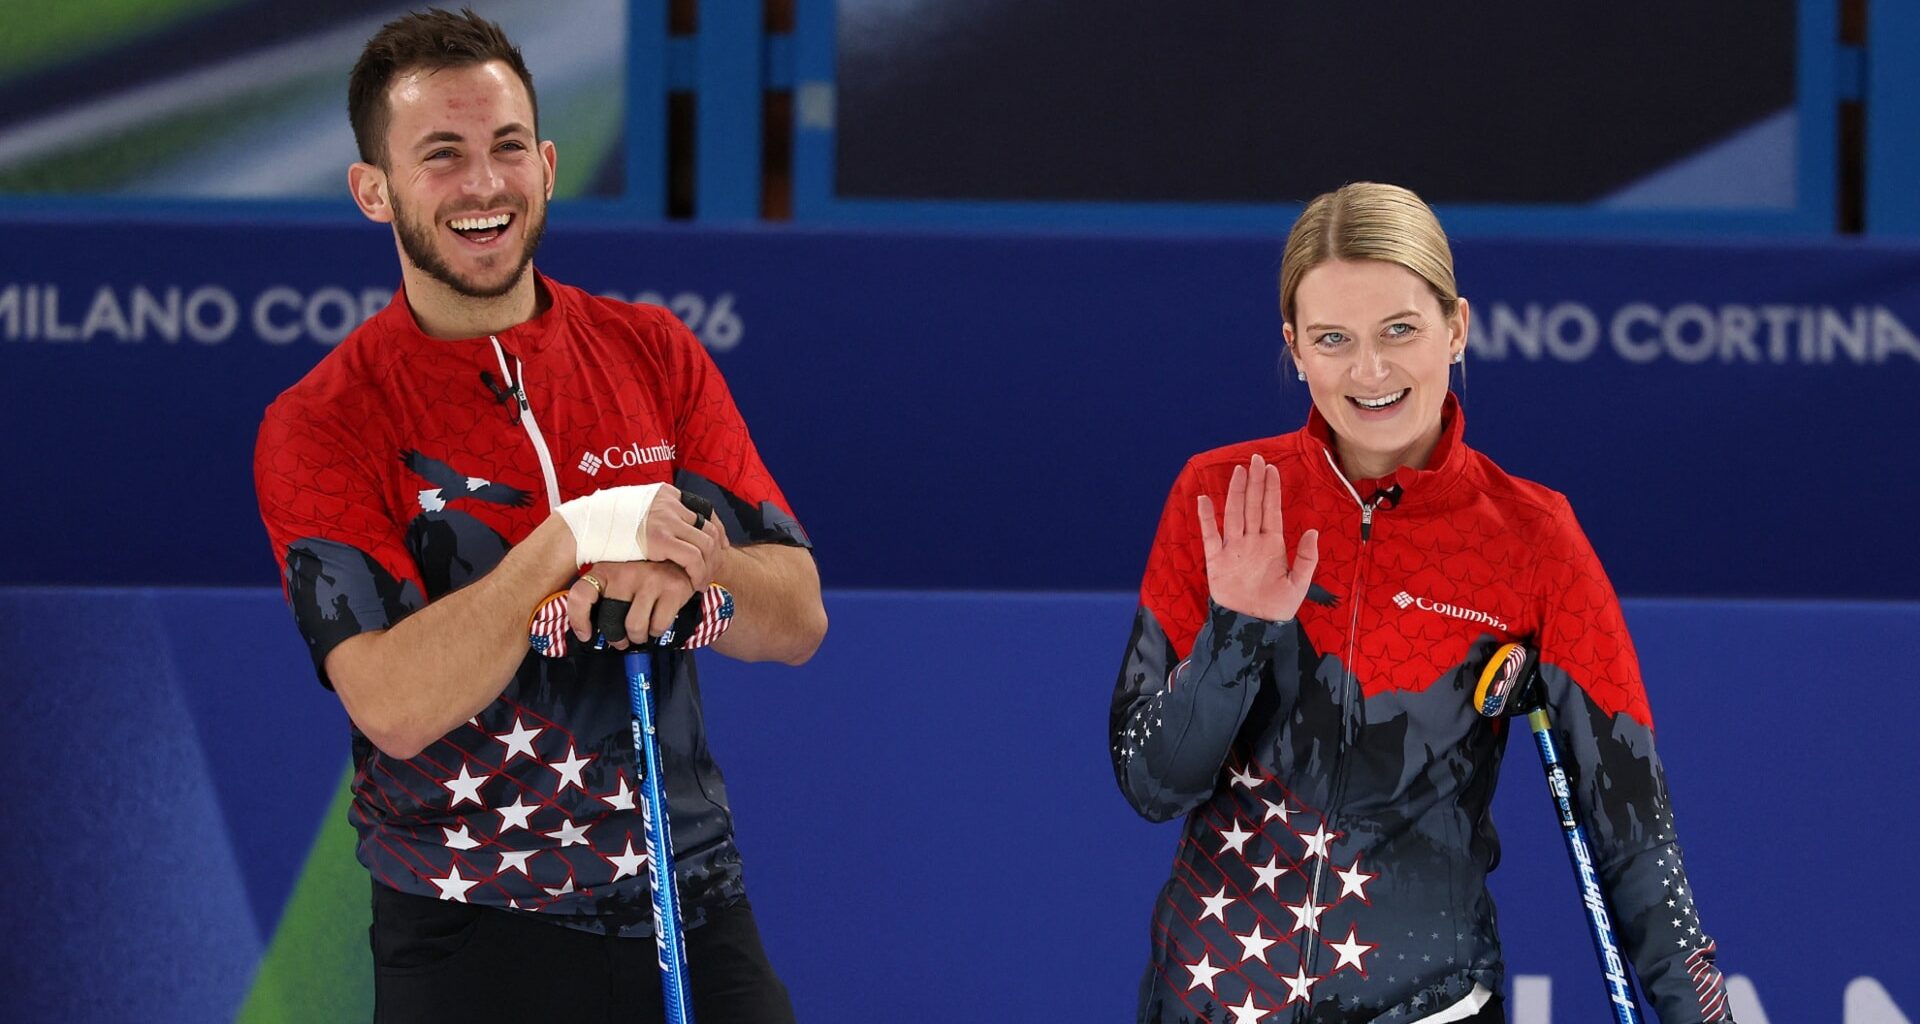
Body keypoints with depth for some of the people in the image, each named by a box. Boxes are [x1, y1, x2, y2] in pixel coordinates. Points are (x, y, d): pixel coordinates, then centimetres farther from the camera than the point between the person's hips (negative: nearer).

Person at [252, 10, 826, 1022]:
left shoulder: (653, 353, 5)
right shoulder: (318, 426, -7)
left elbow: (799, 620, 1)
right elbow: (395, 706, -19)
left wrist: (691, 564, -20)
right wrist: (575, 539, -26)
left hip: (693, 917, 3)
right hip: (469, 941, -3)